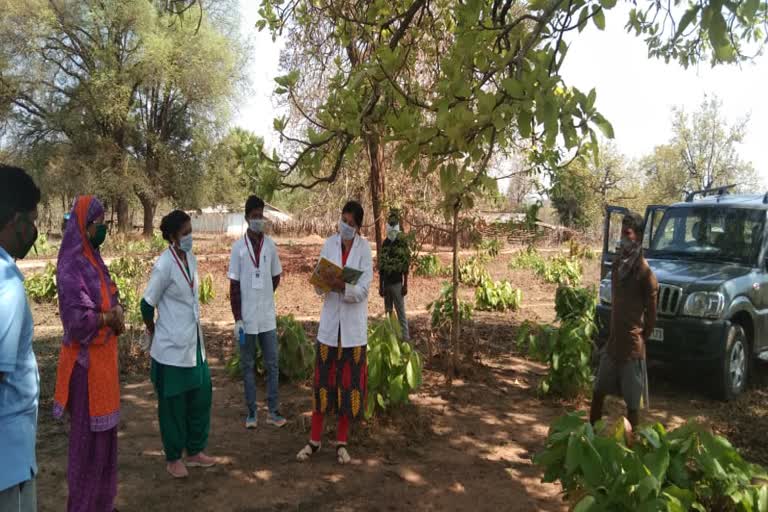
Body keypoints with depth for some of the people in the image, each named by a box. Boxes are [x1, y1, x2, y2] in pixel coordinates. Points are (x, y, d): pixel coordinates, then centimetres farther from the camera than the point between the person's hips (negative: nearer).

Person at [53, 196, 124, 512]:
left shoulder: (94, 260, 10)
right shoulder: (71, 266, -18)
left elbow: (109, 299, 18)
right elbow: (78, 319, -25)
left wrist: (115, 310, -4)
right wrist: (111, 317, -9)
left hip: (103, 357, 9)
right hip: (86, 361, -9)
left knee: (104, 433, 17)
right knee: (88, 437, 3)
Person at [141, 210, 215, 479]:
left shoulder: (191, 259, 4)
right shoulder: (164, 265, -18)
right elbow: (147, 305, -12)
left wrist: (194, 333, 15)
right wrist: (156, 336, 1)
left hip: (194, 344, 7)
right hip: (172, 348, -7)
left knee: (201, 396, 14)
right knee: (173, 404, 7)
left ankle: (195, 451, 31)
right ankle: (173, 458, 25)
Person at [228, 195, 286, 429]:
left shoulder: (270, 245, 2)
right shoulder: (238, 247, -5)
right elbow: (234, 286, -6)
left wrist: (264, 297, 12)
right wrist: (237, 319, -9)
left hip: (268, 317, 2)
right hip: (247, 318, -2)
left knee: (272, 365, 6)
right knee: (247, 365, 8)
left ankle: (273, 411, 17)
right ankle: (251, 411, 18)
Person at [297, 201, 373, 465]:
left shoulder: (364, 248, -6)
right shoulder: (329, 243, 3)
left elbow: (363, 290, -11)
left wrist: (343, 287, -29)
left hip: (353, 325, -2)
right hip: (330, 321, 2)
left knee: (349, 382, 6)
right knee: (323, 380, 6)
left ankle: (342, 442, 20)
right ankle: (314, 440, 20)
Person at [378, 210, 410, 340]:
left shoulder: (402, 243, -5)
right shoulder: (384, 244, 9)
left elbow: (406, 267, -7)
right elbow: (381, 268, 10)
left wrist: (405, 285, -11)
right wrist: (380, 286, 8)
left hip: (397, 283, -5)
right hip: (386, 283, 5)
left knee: (401, 312, -5)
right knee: (388, 312, 12)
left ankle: (405, 338, -1)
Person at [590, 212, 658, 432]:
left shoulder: (644, 272, -17)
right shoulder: (617, 263, 6)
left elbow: (651, 314, -10)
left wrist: (640, 338, -1)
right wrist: (613, 334, 15)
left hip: (632, 346, -7)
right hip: (613, 341, 7)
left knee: (632, 401, 5)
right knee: (598, 391, 17)